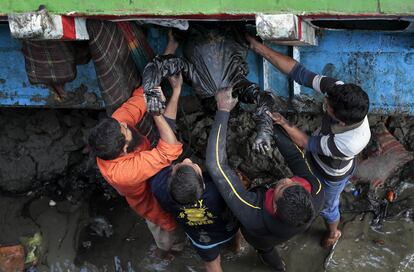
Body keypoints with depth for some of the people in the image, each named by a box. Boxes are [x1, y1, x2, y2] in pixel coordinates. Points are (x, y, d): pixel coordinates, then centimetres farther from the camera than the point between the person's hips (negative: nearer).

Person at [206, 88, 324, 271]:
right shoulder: (317, 195, -45)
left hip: (261, 239, -2)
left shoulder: (252, 216, -53)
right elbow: (296, 157, -28)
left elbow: (216, 165, -53)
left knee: (265, 249, 34)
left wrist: (223, 111, -48)